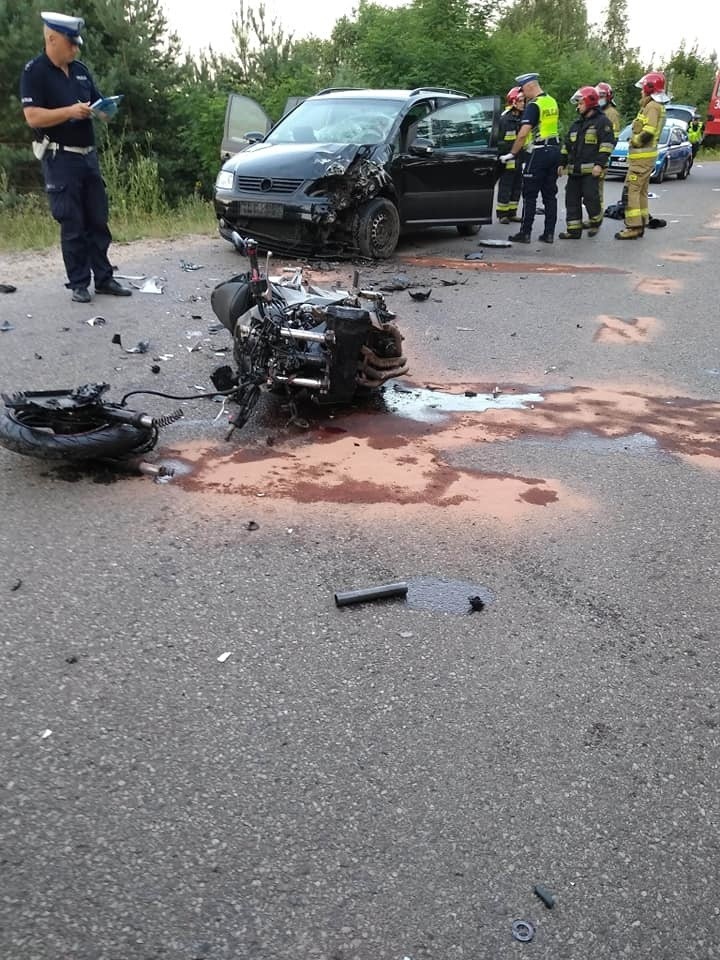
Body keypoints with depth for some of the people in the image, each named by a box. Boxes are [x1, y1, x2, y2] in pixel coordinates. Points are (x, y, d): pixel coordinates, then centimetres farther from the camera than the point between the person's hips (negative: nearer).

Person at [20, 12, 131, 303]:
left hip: (88, 155, 7)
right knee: (72, 226, -4)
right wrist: (70, 111, -24)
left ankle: (104, 278, 13)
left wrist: (104, 109, -3)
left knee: (98, 221, 7)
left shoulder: (81, 70, 14)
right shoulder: (34, 72, -7)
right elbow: (33, 117, -15)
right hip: (60, 159, -7)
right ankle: (79, 284, 3)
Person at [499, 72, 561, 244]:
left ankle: (525, 233, -1)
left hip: (539, 152, -8)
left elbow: (523, 134, -19)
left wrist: (512, 154, -13)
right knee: (550, 194, 9)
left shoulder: (533, 105, -13)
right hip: (554, 149, 8)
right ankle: (549, 233, 10)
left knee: (530, 195, -2)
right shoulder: (552, 102, 13)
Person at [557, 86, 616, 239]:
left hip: (591, 170, -8)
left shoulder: (602, 121, -3)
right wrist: (562, 163, 18)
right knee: (572, 199, 3)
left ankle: (596, 221, 15)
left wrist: (599, 164, -19)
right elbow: (567, 145, 25)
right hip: (574, 169, 8)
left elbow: (607, 144, -10)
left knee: (591, 198, -10)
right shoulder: (577, 124, 21)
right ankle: (574, 230, 7)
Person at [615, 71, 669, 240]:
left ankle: (633, 227, -14)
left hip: (641, 156, -11)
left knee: (631, 190, -11)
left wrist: (634, 142, -11)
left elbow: (648, 132, -24)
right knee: (641, 191, 15)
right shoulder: (657, 106, 18)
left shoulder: (652, 106, -14)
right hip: (648, 154, 11)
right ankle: (641, 224, 21)